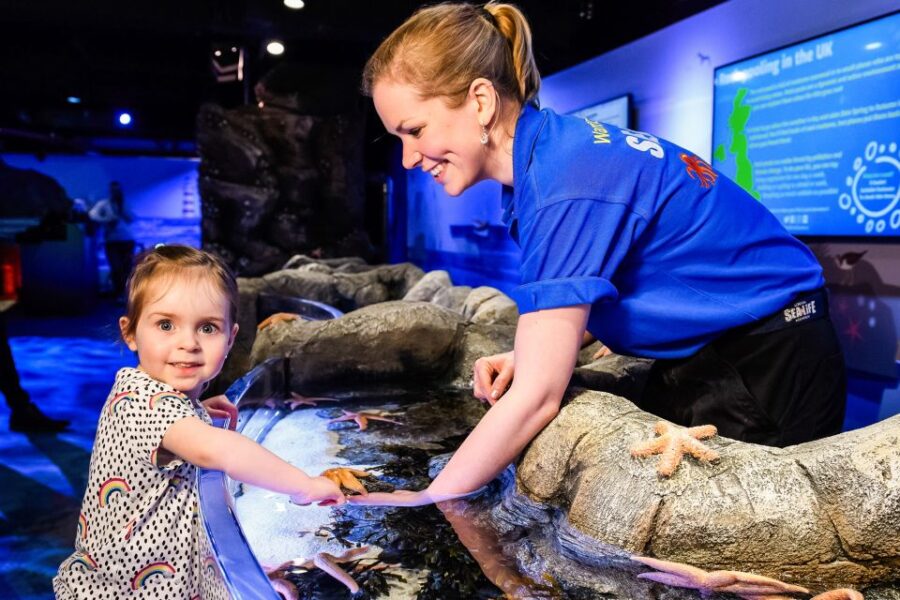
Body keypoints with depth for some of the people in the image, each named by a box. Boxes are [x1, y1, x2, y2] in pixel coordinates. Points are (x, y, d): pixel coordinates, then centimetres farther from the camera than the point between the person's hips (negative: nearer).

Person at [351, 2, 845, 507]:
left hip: (769, 369, -8)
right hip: (699, 357, 8)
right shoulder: (551, 151, -2)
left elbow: (537, 397, -30)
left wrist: (422, 502, -23)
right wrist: (530, 355, -7)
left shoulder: (568, 189, -30)